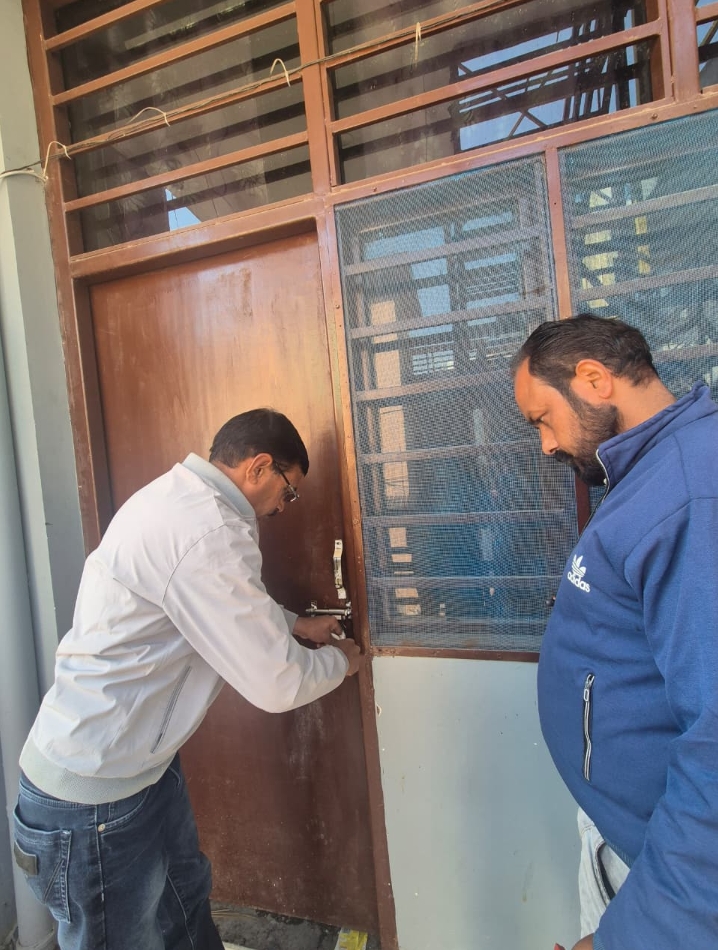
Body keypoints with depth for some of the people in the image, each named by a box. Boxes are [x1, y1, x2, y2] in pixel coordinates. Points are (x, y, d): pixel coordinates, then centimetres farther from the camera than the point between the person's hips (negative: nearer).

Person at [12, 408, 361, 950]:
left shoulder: (180, 495, 2)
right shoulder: (209, 533, -30)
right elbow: (277, 685, -25)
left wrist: (295, 624, 18)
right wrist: (338, 661, -6)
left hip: (141, 761, 9)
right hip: (91, 793, -9)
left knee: (186, 900, 26)